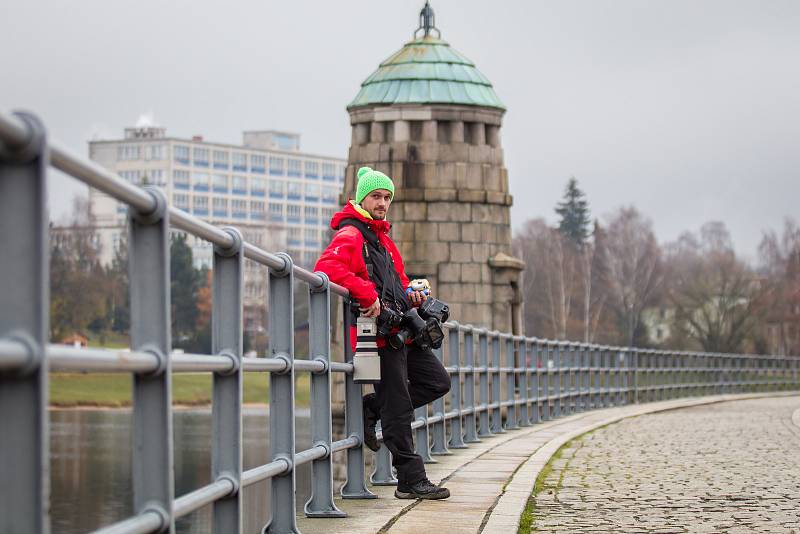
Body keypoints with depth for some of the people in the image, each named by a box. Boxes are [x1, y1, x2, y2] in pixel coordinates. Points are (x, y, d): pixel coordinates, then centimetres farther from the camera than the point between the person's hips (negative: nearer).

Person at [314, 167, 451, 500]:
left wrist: (410, 294, 14)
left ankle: (370, 409, 18)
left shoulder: (383, 239, 23)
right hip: (378, 333, -9)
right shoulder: (350, 235, -7)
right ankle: (411, 481, 1)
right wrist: (367, 294, -30)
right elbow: (326, 267, -26)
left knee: (437, 381, 13)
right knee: (398, 410, -5)